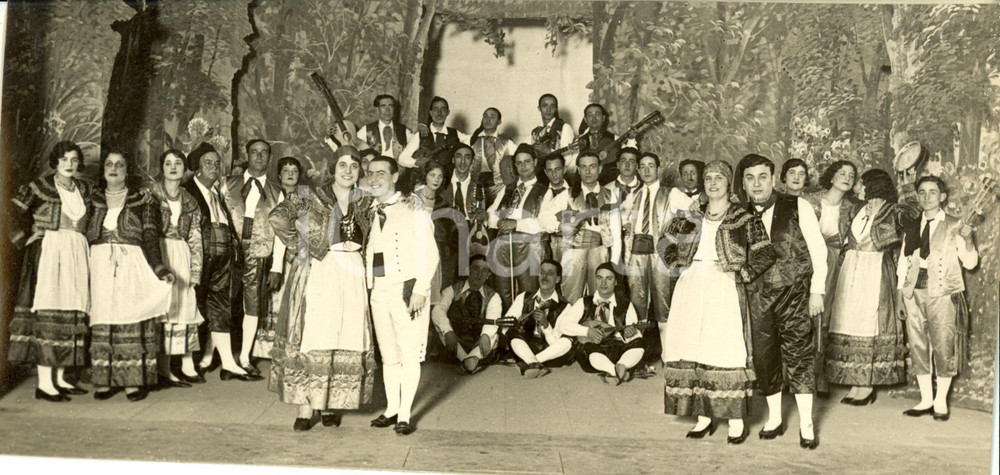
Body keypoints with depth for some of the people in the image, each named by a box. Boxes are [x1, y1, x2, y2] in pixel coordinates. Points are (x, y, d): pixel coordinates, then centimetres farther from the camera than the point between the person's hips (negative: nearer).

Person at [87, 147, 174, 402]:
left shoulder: (142, 201, 9)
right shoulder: (94, 200, 16)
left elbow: (151, 237, 2)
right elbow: (85, 237, 13)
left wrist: (160, 269, -11)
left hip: (132, 266, -2)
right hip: (100, 266, 2)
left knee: (131, 321, -8)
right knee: (102, 321, -3)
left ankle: (133, 381, -5)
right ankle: (105, 381, 2)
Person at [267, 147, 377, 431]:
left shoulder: (365, 202, 10)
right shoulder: (311, 197, -1)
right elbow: (277, 217, -7)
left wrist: (357, 246, 7)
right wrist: (300, 244, -6)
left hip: (352, 274, 4)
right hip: (318, 272, -3)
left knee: (346, 340, 3)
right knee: (313, 336, -5)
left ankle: (331, 405, 14)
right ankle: (307, 408, 1)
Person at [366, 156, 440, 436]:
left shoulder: (413, 209, -2)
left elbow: (429, 253, -5)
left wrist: (420, 290, -13)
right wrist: (369, 286, 6)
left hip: (407, 289, -5)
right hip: (378, 289, 5)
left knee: (409, 354, -3)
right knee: (388, 354, 10)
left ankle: (405, 415, 3)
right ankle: (391, 408, 20)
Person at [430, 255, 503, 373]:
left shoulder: (493, 296, 6)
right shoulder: (453, 290, 4)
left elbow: (492, 320, -12)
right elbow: (438, 310, -13)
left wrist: (485, 336, -35)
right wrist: (448, 332, -31)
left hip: (478, 346, 0)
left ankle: (473, 358, -45)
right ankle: (465, 358, -38)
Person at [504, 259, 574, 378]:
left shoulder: (564, 307, 2)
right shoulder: (523, 298, 10)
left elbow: (556, 343, -6)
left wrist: (545, 324, -23)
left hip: (550, 353, -1)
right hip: (522, 350, 2)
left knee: (567, 341, -30)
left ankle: (526, 364, -35)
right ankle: (534, 364, -41)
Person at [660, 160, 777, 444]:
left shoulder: (743, 219, 2)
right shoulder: (690, 216, 13)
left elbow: (766, 255, -2)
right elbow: (668, 245, 25)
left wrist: (740, 274, -8)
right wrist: (678, 268, 12)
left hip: (724, 290, -4)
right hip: (690, 290, 4)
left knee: (726, 349, -8)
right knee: (692, 349, 3)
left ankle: (736, 421, 0)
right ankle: (704, 417, 13)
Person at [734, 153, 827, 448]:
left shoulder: (797, 207, -2)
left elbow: (818, 249, -1)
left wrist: (817, 291, -5)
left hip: (794, 292, -3)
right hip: (758, 296, 3)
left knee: (798, 356, -4)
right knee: (763, 357, 7)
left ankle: (806, 424, 8)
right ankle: (774, 418, 24)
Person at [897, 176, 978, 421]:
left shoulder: (954, 226, 3)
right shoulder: (911, 226, 14)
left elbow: (970, 263, -2)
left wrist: (968, 240, -19)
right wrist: (901, 292, 7)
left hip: (943, 294, -4)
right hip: (915, 293, 4)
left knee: (943, 346, -5)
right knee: (918, 346, 5)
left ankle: (941, 402, 6)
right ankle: (926, 399, 14)